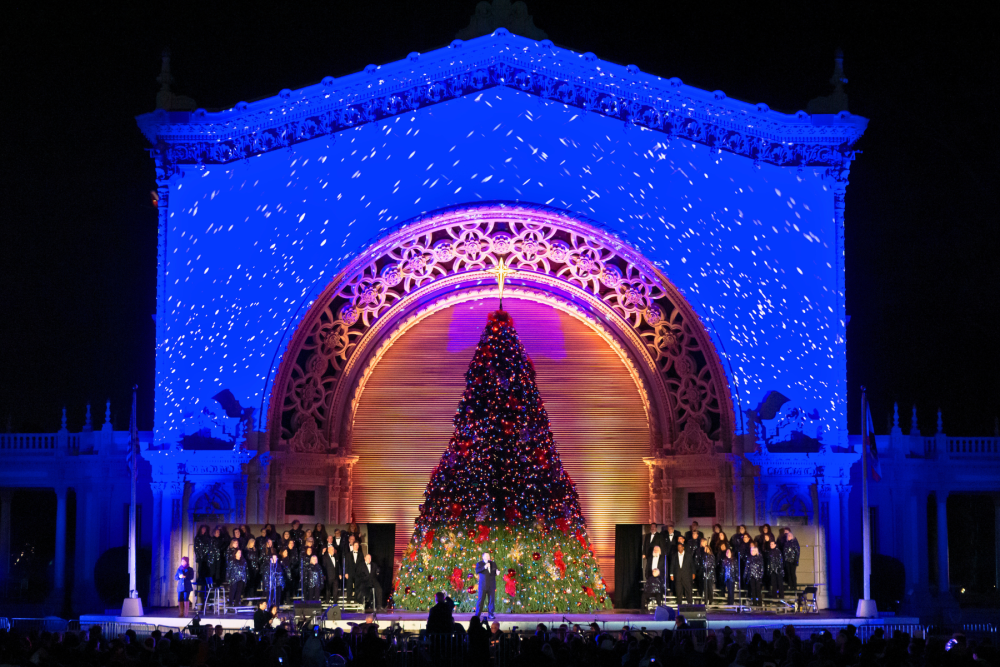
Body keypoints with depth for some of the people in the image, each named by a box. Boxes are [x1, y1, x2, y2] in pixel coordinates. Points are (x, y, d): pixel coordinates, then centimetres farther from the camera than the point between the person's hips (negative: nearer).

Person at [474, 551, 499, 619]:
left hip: (491, 585, 3)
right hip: (483, 585, -3)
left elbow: (495, 572, 19)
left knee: (491, 600, 2)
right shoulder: (479, 564, 3)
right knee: (480, 600, -4)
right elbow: (477, 571, -14)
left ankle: (490, 614, 8)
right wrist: (484, 567, -25)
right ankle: (477, 615, 0)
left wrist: (497, 572, -5)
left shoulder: (493, 564, 14)